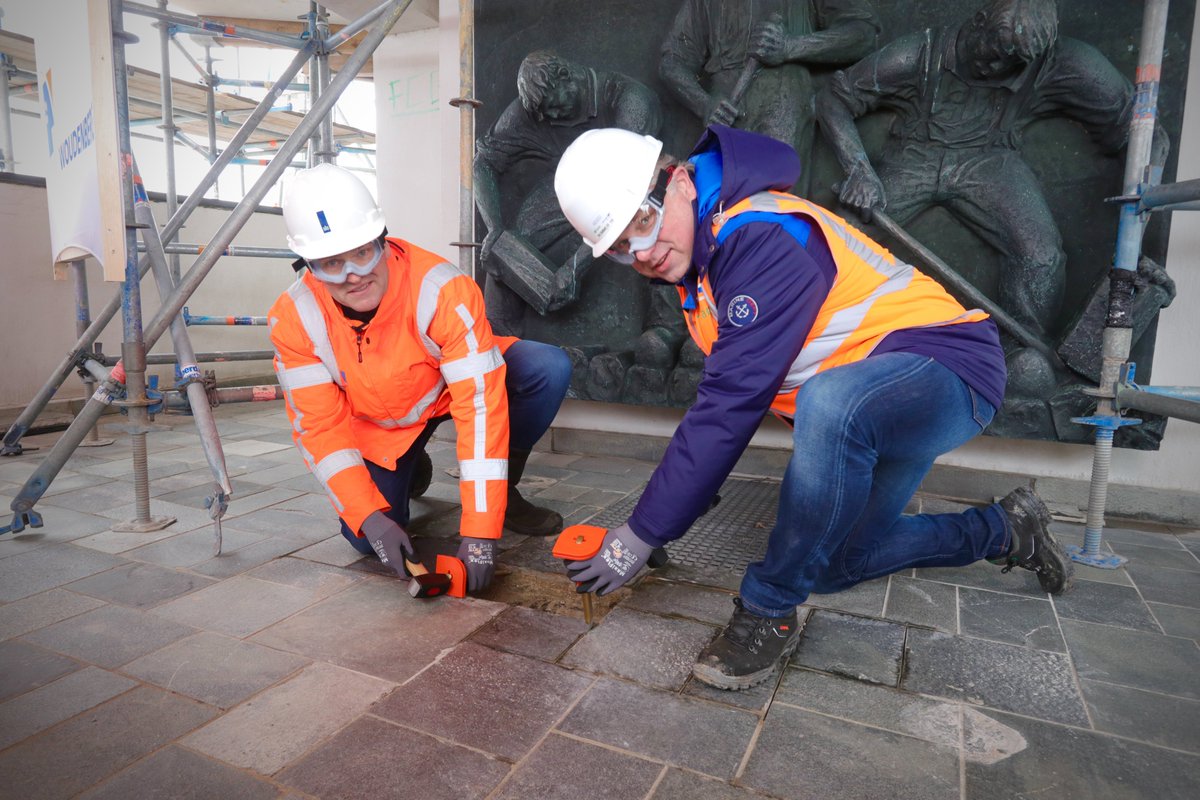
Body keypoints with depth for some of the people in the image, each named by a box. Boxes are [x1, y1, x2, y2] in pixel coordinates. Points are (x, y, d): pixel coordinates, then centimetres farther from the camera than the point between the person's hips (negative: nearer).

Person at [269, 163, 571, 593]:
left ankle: (503, 495, -5)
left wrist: (479, 531, -37)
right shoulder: (293, 319, -24)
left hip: (450, 387, -1)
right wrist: (371, 519, -31)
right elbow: (320, 427, -18)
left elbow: (481, 402, -36)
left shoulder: (442, 288, -35)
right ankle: (408, 471, 21)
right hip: (377, 425, 2)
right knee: (366, 540, -14)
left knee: (548, 368, -29)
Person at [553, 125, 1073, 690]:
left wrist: (641, 536, -25)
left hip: (944, 364, -10)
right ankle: (1001, 531, 31)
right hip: (861, 403, 10)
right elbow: (726, 392, 9)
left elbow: (731, 404, -31)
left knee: (831, 405, -42)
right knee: (831, 565, 14)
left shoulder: (761, 235, -26)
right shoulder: (699, 250, 4)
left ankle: (769, 611, -21)